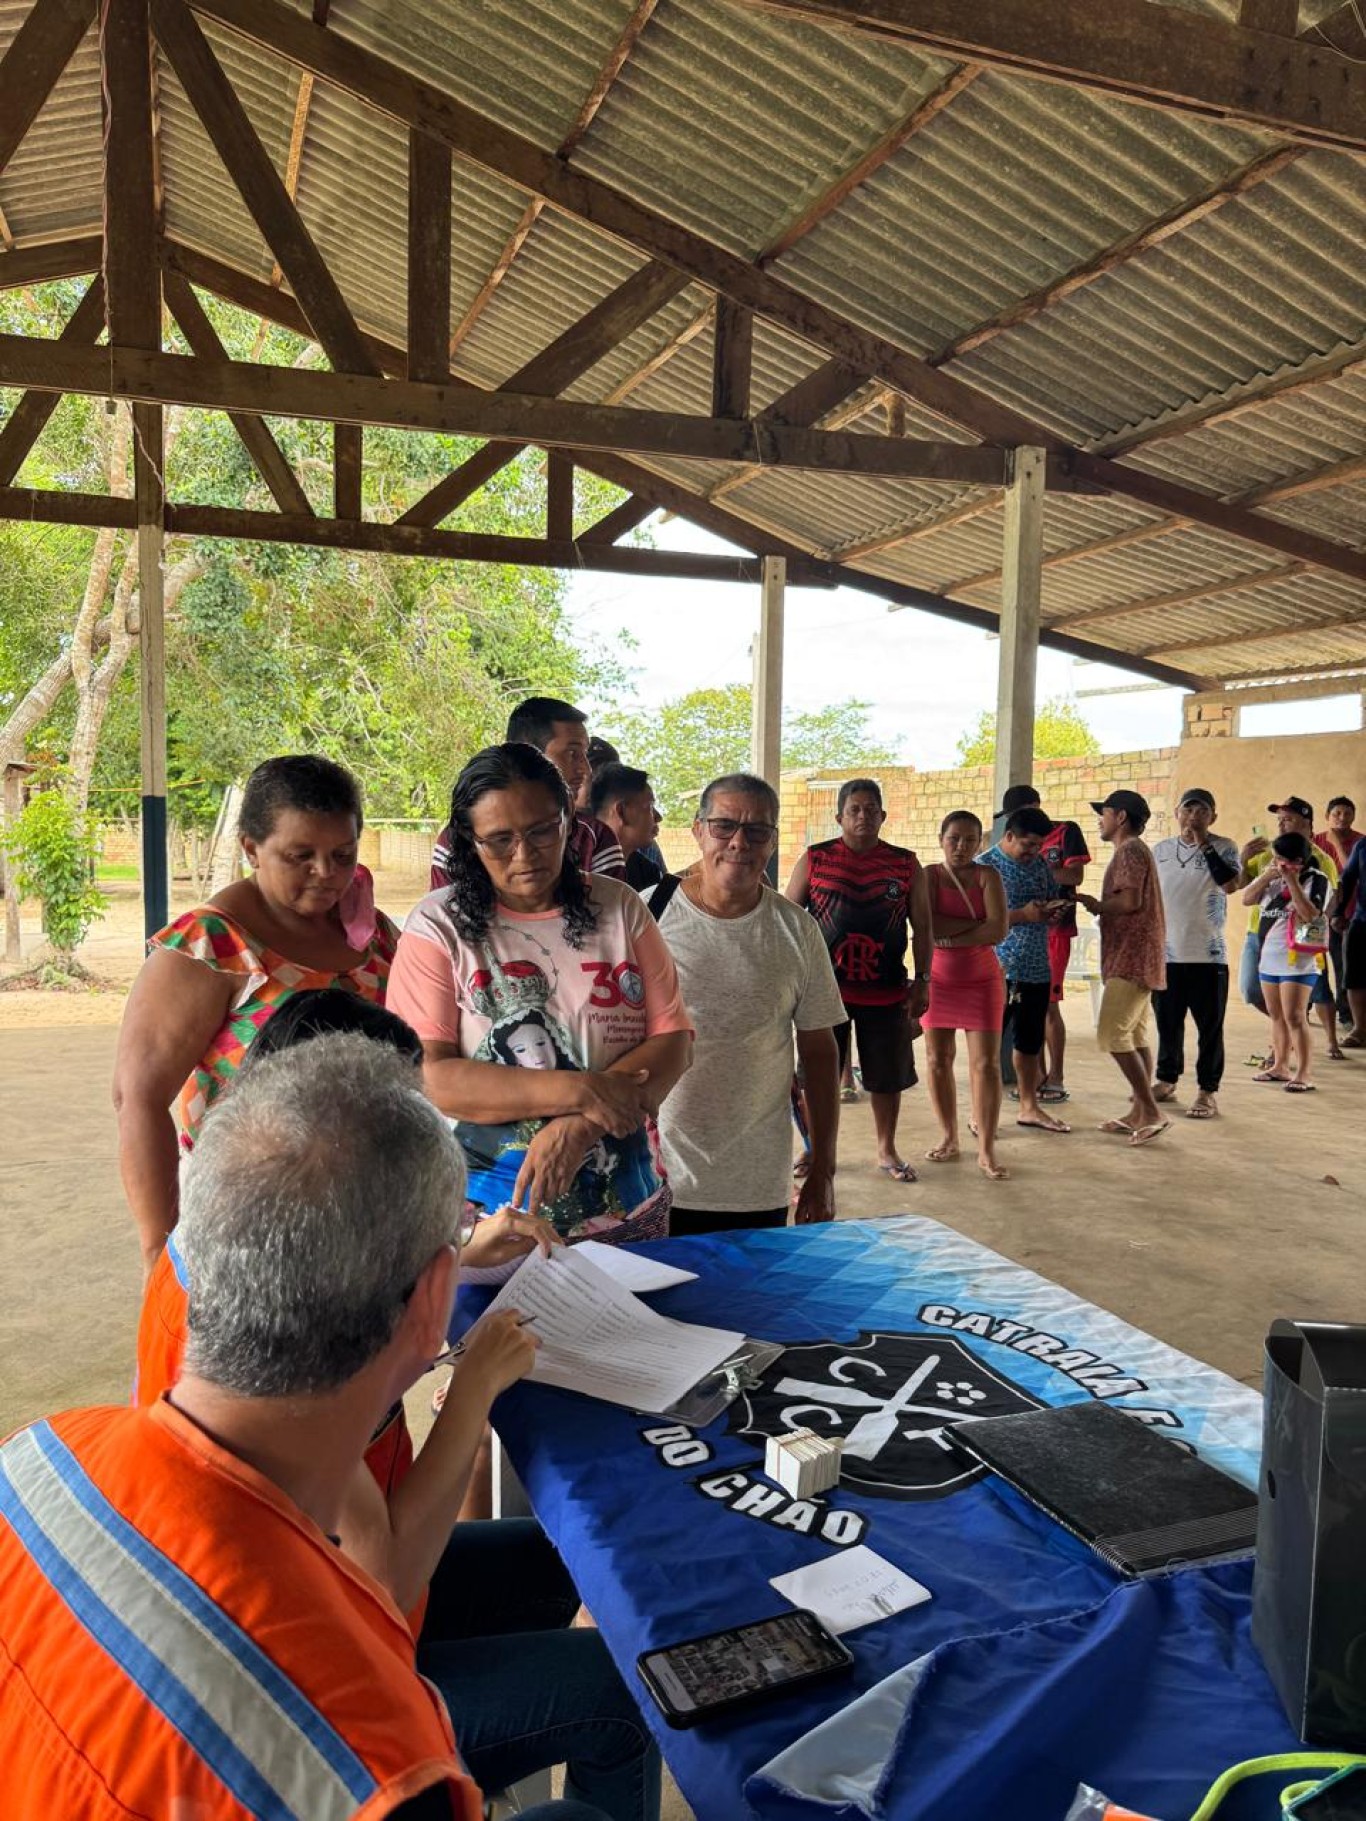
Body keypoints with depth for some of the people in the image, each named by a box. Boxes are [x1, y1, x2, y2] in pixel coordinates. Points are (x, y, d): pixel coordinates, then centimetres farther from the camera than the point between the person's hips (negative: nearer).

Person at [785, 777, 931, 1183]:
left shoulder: (906, 865, 4)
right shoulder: (814, 860, 1)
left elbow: (922, 929, 8)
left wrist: (922, 981, 1)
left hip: (887, 992, 1)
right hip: (825, 988, -1)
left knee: (888, 1076, 10)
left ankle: (886, 1151, 28)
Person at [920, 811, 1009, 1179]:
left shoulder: (987, 876, -3)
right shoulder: (928, 876, -3)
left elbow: (998, 930, -16)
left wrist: (949, 936, -18)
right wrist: (974, 924, -16)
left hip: (981, 980, -1)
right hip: (937, 979, 1)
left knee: (986, 1063, -3)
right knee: (937, 1060, 7)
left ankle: (986, 1150, 3)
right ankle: (949, 1137, 23)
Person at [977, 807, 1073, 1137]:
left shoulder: (1041, 864, 10)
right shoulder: (985, 866, -9)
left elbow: (1054, 900, 22)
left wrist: (1053, 911, -2)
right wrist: (1023, 915, -21)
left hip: (1037, 968, 6)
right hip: (1000, 969, -6)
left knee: (1031, 1040, 16)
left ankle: (1029, 1107, 29)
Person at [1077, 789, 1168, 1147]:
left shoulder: (1130, 850, -11)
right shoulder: (1135, 850, 22)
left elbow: (1130, 902, -21)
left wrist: (1093, 903, -8)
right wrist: (1097, 906, 10)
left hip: (1131, 959, -11)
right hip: (1134, 959, 11)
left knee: (1112, 1034, -13)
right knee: (1135, 1036, 10)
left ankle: (1151, 1112, -12)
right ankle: (1138, 1113, 13)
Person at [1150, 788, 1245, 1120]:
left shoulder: (1222, 848, -1)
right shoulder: (1160, 850, 10)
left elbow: (1230, 884, -19)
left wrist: (1204, 844, -16)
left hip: (1208, 955, -3)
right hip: (1165, 953, 4)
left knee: (1209, 1026, 0)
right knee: (1167, 1023, 12)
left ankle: (1208, 1091, 7)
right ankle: (1166, 1081, 25)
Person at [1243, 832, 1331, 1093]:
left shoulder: (1316, 879, -11)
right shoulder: (1273, 877, 6)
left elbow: (1309, 915, -22)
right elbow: (1247, 899, 2)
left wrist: (1292, 881, -23)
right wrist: (1266, 876, -10)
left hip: (1297, 960, -7)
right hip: (1269, 958, 7)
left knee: (1294, 1018, -10)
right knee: (1276, 1016, 15)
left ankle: (1304, 1074, -6)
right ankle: (1280, 1066, 26)